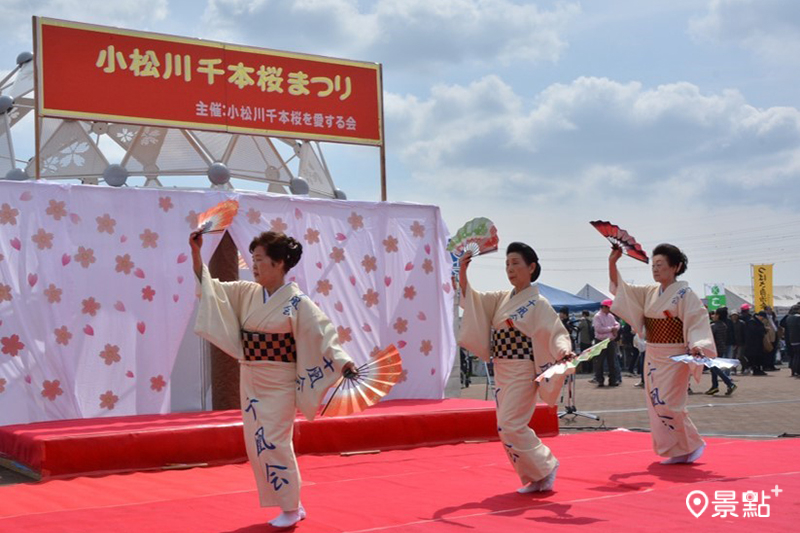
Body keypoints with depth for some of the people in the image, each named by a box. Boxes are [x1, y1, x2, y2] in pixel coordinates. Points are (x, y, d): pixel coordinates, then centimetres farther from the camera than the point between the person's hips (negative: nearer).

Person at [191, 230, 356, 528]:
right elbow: (210, 288, 6)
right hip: (250, 380, 6)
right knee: (257, 445, 8)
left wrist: (343, 362, -26)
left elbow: (322, 333, -15)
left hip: (279, 382, -6)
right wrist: (196, 254, -5)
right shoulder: (247, 294, 5)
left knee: (273, 443, -5)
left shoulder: (297, 302, -11)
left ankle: (291, 508, 11)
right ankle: (289, 503, 20)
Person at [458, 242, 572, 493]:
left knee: (510, 426, -12)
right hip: (502, 371, 8)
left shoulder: (538, 304, -9)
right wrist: (462, 273, -6)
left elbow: (556, 332, -12)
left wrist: (563, 350, -33)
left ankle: (545, 467, 5)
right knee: (509, 428, 9)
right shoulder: (502, 298, 10)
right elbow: (471, 299, 9)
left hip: (521, 373, -8)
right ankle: (536, 478, 20)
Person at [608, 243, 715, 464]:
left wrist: (696, 346, -30)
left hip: (674, 358, -7)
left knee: (667, 405, -11)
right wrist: (612, 262, -2)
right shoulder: (649, 292, 9)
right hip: (653, 357, 7)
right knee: (657, 405, 7)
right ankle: (679, 452, 17)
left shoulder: (685, 295, -10)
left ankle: (694, 445, 8)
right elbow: (619, 288, 12)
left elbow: (698, 322, -15)